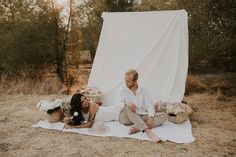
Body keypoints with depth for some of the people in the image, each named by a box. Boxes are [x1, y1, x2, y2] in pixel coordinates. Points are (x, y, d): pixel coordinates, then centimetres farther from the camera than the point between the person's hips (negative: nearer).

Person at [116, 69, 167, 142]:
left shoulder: (143, 91, 10)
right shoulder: (122, 90, 5)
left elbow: (150, 105, 0)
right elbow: (118, 104, -10)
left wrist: (150, 117, -20)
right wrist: (126, 103, -33)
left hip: (141, 116, 3)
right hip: (126, 118, -2)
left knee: (164, 115, -15)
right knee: (128, 107, -34)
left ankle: (137, 128, -35)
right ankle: (148, 131, -44)